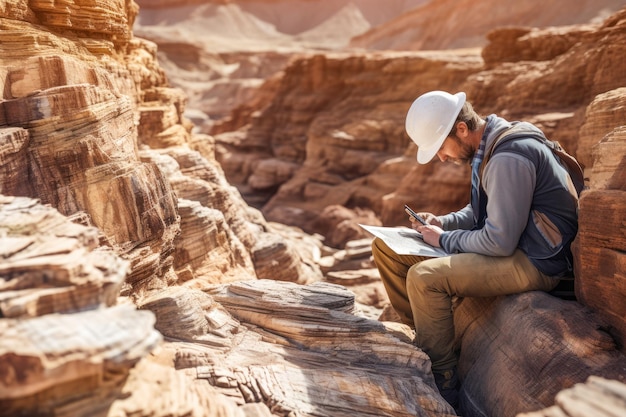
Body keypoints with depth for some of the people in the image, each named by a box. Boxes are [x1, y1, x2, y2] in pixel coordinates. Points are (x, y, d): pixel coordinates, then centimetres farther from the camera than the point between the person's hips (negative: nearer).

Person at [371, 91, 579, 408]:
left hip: (533, 262, -10)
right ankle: (423, 335, 8)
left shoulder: (509, 159, -24)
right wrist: (441, 222, 2)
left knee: (424, 277, -30)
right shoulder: (488, 146, 7)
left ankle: (442, 387, -12)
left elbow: (500, 241, -26)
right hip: (504, 240, 10)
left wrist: (444, 240, -12)